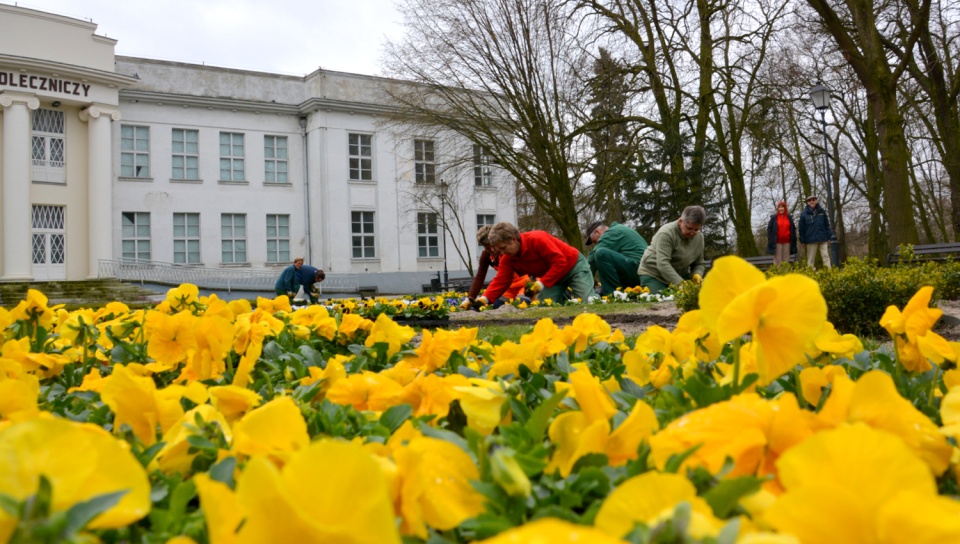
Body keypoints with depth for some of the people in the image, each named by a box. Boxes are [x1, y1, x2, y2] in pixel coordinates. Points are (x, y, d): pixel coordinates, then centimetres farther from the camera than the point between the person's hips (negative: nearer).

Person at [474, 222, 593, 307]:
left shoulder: (537, 239, -32)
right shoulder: (508, 258, -10)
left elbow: (560, 262, -32)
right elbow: (501, 280, -16)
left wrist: (543, 282, -36)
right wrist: (485, 298, -32)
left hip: (574, 266, -6)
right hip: (553, 277, 6)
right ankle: (562, 295, 20)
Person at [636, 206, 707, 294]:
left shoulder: (699, 237, -2)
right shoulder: (666, 233, -24)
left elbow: (699, 263, 7)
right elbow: (662, 264, -33)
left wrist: (697, 275, -17)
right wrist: (680, 284, -42)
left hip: (679, 276, 6)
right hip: (653, 274, -6)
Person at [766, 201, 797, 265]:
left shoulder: (789, 217, 9)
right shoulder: (774, 217, 2)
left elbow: (793, 229, 11)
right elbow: (769, 229, 1)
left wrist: (793, 240, 6)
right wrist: (770, 240, -6)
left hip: (787, 242, 3)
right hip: (777, 242, -3)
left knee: (786, 259, 7)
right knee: (777, 260, -1)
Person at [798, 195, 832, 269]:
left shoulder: (821, 211, 7)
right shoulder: (804, 214, 2)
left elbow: (827, 225, 11)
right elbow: (801, 229, 3)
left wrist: (828, 238, 7)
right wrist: (803, 241, 1)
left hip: (823, 239, 1)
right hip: (811, 240, -1)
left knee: (825, 256, -4)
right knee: (811, 259, 3)